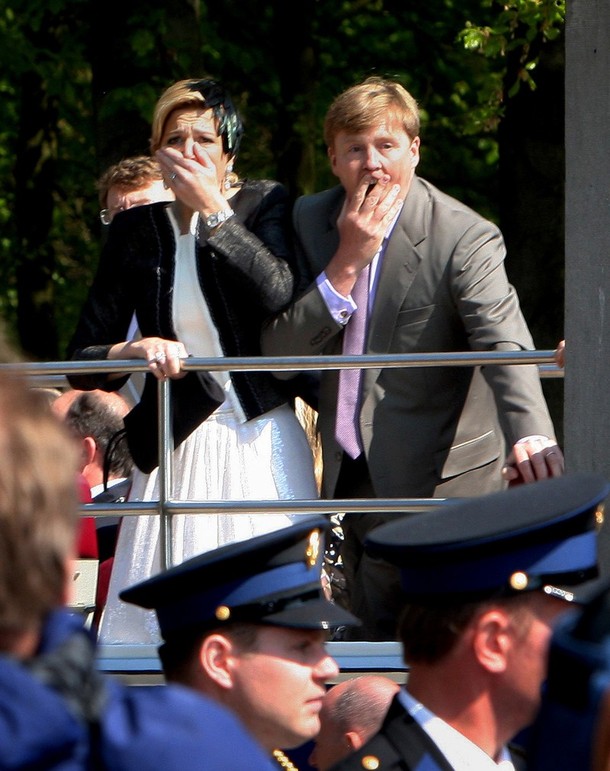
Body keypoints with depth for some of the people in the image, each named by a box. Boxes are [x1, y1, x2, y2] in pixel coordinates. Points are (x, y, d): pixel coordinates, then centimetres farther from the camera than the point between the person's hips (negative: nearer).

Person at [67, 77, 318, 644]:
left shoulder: (264, 204, 4)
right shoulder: (136, 230, 8)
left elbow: (276, 295, -18)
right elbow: (82, 363, 8)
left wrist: (213, 207, -13)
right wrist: (135, 352, -13)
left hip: (261, 442, -2)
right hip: (176, 448, 2)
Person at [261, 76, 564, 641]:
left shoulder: (465, 238, -16)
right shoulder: (309, 221, 0)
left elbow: (505, 346, -31)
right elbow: (278, 356, -5)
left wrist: (531, 436, -51)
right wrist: (347, 262, -18)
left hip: (438, 484, -6)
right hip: (352, 481, 6)